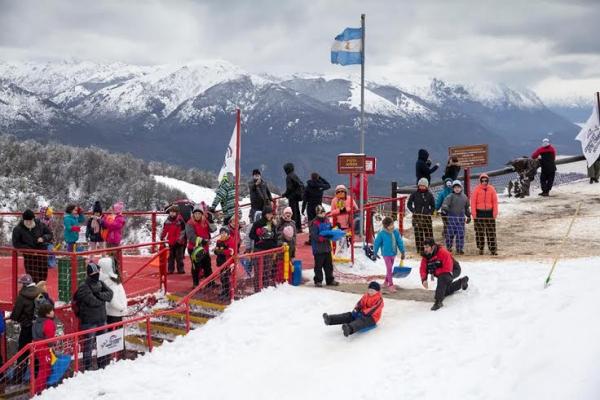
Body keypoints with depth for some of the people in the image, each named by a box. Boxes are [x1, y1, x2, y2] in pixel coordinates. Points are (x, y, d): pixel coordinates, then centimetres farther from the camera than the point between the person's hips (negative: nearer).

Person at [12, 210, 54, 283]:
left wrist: (44, 238, -16)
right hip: (29, 255, -2)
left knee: (43, 276, 6)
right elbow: (16, 244, -6)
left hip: (42, 253, 2)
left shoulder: (40, 225, -4)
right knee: (32, 277, -6)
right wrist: (29, 249, -15)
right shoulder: (18, 229, -8)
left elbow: (50, 234, 8)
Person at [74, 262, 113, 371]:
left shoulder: (101, 284, 10)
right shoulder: (84, 287, -14)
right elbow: (92, 301, -23)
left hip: (101, 319, 7)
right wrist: (103, 299, -7)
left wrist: (99, 295, -19)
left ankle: (103, 365, 29)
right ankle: (87, 367, 4)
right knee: (88, 344, -3)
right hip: (89, 321, -7)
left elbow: (110, 294, -3)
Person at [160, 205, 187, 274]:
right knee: (171, 257, 11)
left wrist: (180, 239, -17)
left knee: (179, 257, 1)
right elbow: (164, 230, 11)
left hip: (178, 242, -4)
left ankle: (181, 269, 9)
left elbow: (183, 231, -11)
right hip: (171, 242, 4)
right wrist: (162, 238, 6)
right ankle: (170, 270, 17)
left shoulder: (180, 221, -10)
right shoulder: (167, 221, 4)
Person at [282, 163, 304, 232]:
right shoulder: (295, 175, 12)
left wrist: (284, 194, -6)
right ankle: (299, 227, 21)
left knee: (293, 212, -7)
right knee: (297, 211, 15)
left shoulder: (289, 177, -14)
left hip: (292, 196, -9)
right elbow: (301, 185, 16)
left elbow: (289, 188, -19)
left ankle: (295, 227, -9)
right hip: (297, 196, 9)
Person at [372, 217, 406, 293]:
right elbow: (376, 243, -7)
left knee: (390, 269, 18)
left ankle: (386, 282, 35)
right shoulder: (382, 233, -18)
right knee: (389, 269, -7)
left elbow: (400, 242, 3)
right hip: (386, 254, -5)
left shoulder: (396, 232, -7)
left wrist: (403, 252, 4)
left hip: (393, 253, 5)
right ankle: (391, 285, 2)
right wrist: (375, 254, -1)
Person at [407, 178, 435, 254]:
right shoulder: (414, 194, 2)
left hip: (427, 216, 1)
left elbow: (433, 206, 15)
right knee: (418, 234, -1)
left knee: (429, 233, -2)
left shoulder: (429, 195, 5)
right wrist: (413, 211, -3)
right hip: (417, 216, -1)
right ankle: (420, 249, 5)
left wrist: (430, 212, 0)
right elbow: (409, 204, 9)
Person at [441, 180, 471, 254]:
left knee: (461, 234, 1)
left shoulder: (464, 197, 11)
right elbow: (445, 204, -17)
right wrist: (444, 210, -37)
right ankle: (448, 247, 15)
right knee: (450, 233, 0)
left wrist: (468, 216, 24)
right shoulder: (450, 196, -4)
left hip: (461, 218, 3)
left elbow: (467, 207, 22)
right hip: (451, 217, -3)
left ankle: (460, 248, 8)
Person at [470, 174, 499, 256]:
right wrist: (473, 212, -8)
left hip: (489, 212, 1)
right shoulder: (477, 189, -1)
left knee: (491, 232, 0)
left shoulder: (491, 189, 4)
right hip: (479, 212, -1)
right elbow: (473, 201, -2)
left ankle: (493, 249, 1)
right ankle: (480, 249, 12)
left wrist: (495, 212, -2)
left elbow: (495, 201, 4)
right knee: (480, 232, 5)